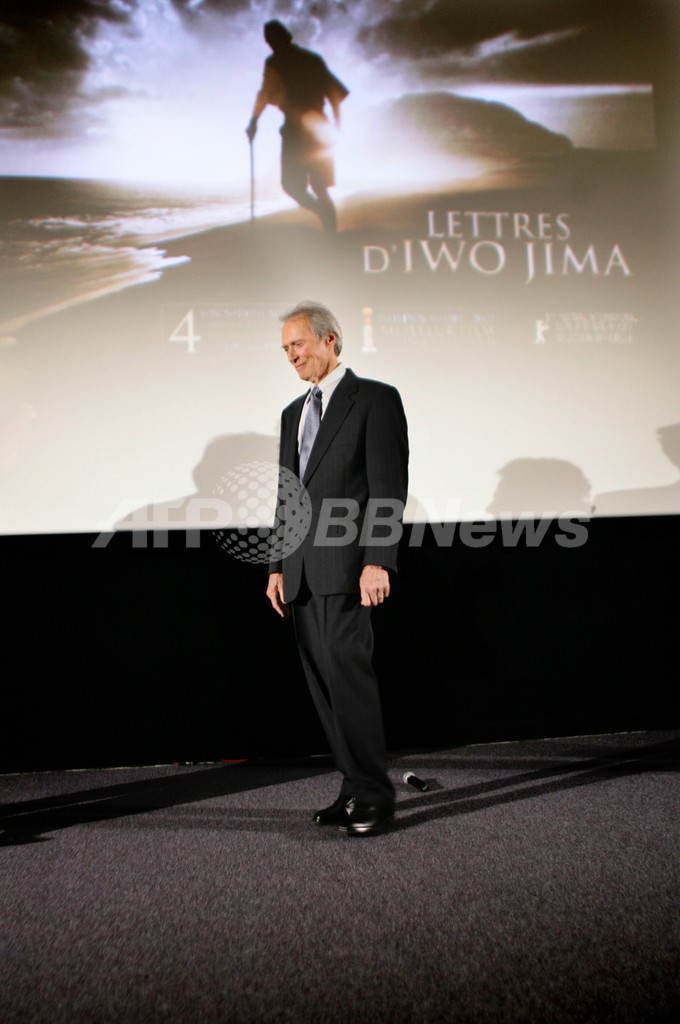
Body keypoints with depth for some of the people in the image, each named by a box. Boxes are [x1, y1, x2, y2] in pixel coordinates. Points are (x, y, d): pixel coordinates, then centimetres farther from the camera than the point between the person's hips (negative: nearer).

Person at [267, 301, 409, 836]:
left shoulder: (375, 398, 0)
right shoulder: (294, 413, 21)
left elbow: (389, 486, -9)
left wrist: (378, 560, -19)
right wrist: (279, 566, 15)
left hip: (346, 565, -7)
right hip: (302, 570, 7)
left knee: (347, 668, -12)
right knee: (324, 680, 7)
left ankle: (375, 795, -1)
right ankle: (355, 788, 16)